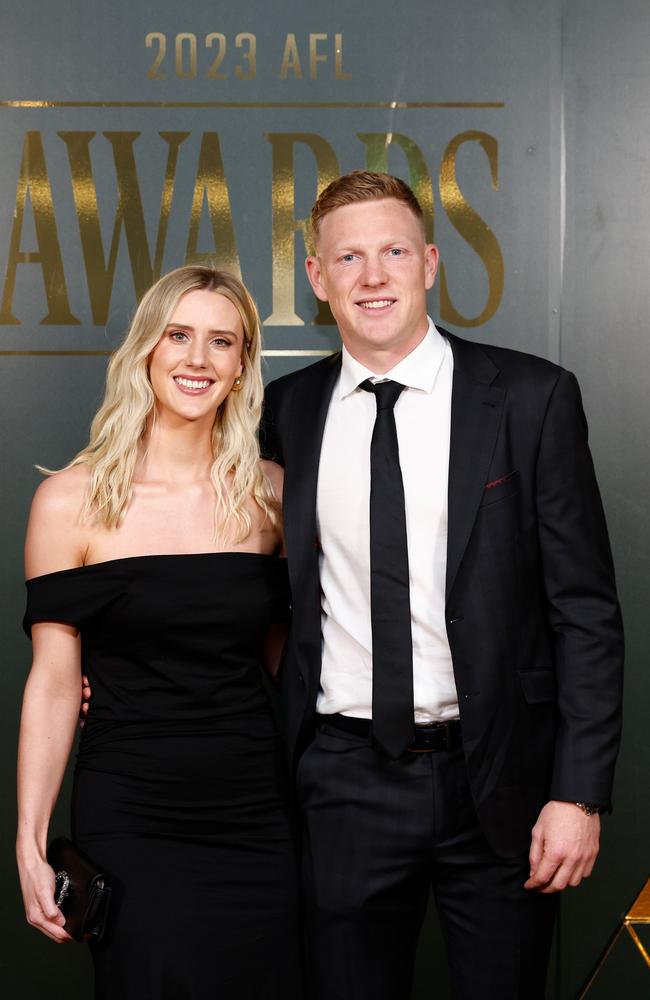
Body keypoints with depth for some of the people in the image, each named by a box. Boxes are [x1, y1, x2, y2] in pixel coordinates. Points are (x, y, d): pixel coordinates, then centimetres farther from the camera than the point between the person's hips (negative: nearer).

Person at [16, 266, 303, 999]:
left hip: (257, 820, 3)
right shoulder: (72, 500, -4)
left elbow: (286, 658, 11)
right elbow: (54, 683, -4)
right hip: (129, 824, -3)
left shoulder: (269, 493, 4)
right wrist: (30, 843, -8)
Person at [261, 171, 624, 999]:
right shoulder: (286, 411, 4)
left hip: (497, 779, -2)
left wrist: (579, 792, -10)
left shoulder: (530, 397, -4)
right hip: (345, 781, 2)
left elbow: (585, 609, -5)